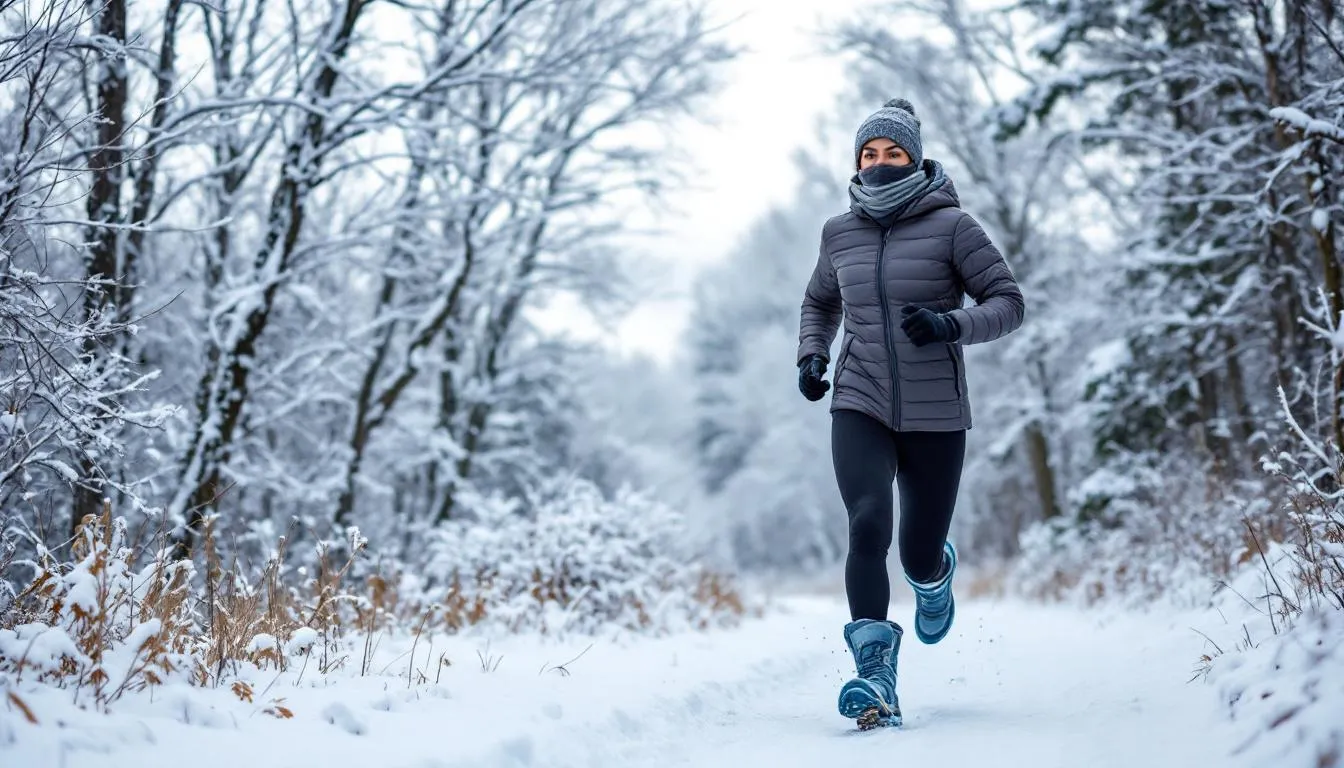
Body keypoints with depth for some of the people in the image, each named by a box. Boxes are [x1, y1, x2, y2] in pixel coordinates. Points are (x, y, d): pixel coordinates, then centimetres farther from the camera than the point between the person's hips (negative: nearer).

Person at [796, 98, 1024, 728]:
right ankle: (876, 678, -19)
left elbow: (1008, 303, -5)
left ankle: (937, 573, 47)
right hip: (860, 407, 2)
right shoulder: (840, 232, 6)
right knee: (868, 525, -22)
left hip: (935, 415, -1)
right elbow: (820, 303, 24)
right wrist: (811, 355, 5)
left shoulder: (951, 225, -5)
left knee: (918, 556, 7)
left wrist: (951, 325, -24)